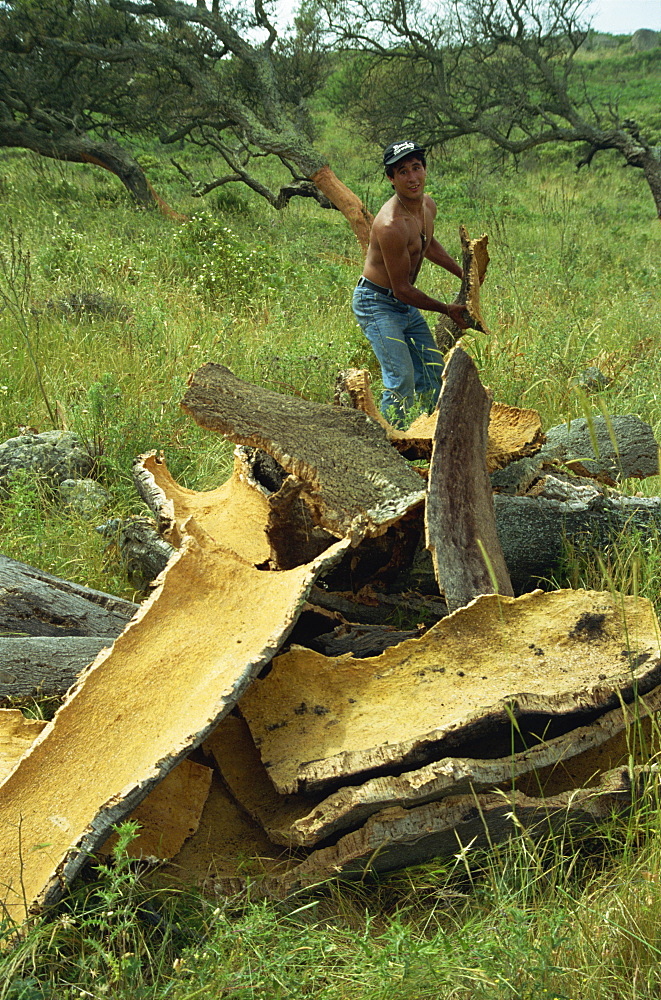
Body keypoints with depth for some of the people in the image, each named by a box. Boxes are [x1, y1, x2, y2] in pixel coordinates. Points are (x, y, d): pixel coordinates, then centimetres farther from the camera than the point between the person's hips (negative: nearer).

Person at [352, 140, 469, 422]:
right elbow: (402, 289, -22)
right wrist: (447, 310, -11)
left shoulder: (428, 206, 1)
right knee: (402, 379, -18)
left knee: (434, 373, 14)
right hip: (376, 303, -9)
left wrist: (464, 273, 23)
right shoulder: (391, 224, -29)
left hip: (406, 305, 9)